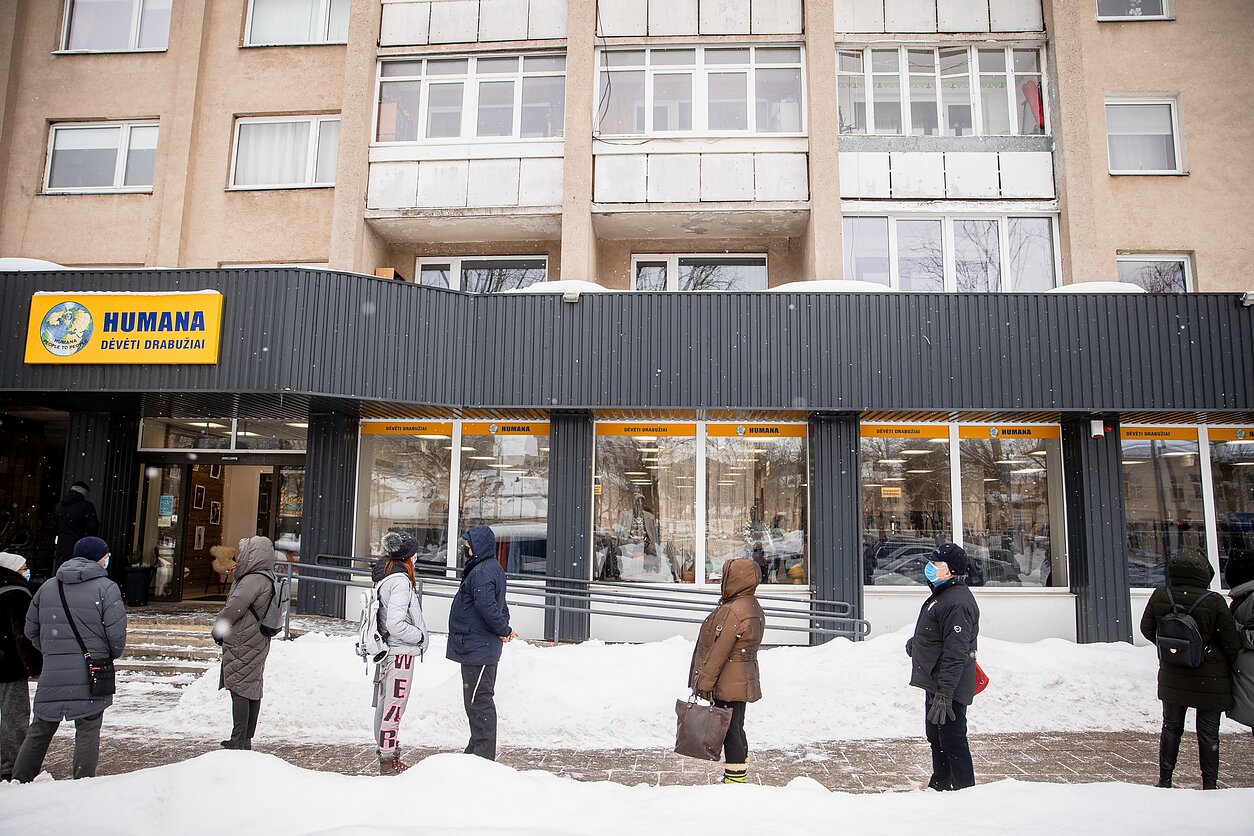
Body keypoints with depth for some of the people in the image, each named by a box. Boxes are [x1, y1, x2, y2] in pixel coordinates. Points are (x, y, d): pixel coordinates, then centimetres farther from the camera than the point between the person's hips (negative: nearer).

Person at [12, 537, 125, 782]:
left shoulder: (47, 587, 9)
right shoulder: (106, 588, -8)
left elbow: (31, 630, 13)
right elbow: (116, 632, -12)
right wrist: (112, 654, 8)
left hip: (52, 673, 4)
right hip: (90, 675, -4)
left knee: (40, 729, 18)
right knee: (87, 731, 5)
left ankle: (19, 780, 23)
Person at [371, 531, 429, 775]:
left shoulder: (383, 576, 8)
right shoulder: (400, 581, -20)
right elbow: (396, 624, -25)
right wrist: (420, 636, -11)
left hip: (386, 651, 9)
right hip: (401, 652, -9)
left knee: (385, 703, 17)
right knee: (395, 705, -1)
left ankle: (386, 751, 30)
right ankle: (388, 761, 6)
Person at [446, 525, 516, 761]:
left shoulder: (482, 572, -20)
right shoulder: (493, 569, 15)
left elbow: (487, 606, -27)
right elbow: (499, 605, 22)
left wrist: (503, 629, -13)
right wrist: (504, 627, 9)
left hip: (478, 650, -11)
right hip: (478, 647, 11)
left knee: (479, 700, -4)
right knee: (476, 699, 19)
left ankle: (483, 753, 3)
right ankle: (477, 749, 30)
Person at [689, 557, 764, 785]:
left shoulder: (733, 611, -23)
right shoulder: (753, 607, 10)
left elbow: (719, 651, -22)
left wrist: (704, 681, -15)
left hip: (728, 684, -10)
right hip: (743, 682, 10)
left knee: (730, 731, 0)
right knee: (736, 728, 19)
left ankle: (735, 779, 9)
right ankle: (740, 777, 30)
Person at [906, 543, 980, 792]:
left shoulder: (957, 603, -22)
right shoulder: (942, 595, 11)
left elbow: (955, 654, -26)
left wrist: (944, 694, -28)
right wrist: (917, 642, 12)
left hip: (949, 688, -11)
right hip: (935, 684, 11)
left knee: (952, 741, -3)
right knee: (936, 738, 20)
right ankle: (939, 786, 33)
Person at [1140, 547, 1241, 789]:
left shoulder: (1160, 595, -11)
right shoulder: (1214, 601, -19)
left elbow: (1147, 629, 2)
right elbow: (1232, 644, -10)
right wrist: (1234, 668, 9)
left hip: (1172, 676, 3)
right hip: (1210, 679, -3)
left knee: (1171, 727, 16)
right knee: (1208, 733, 10)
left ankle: (1164, 780, 22)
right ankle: (1209, 785, 19)